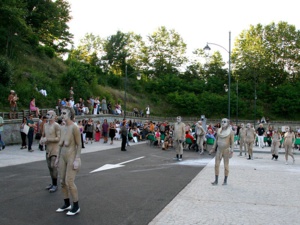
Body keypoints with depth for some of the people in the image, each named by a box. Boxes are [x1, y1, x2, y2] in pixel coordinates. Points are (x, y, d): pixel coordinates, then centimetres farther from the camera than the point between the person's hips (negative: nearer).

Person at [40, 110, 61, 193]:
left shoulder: (56, 125, -14)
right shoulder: (45, 125, 10)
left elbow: (59, 138, -18)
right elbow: (43, 135, 22)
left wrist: (47, 139, -21)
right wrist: (42, 139, -1)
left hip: (55, 148, -8)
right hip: (48, 148, 8)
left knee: (53, 166, -10)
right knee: (49, 166, 12)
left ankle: (55, 185, -1)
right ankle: (52, 183, 23)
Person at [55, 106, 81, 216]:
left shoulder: (74, 127, -16)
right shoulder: (62, 128, 10)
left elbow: (79, 145, -15)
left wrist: (77, 160, -20)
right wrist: (58, 157, 16)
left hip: (72, 158, -8)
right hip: (63, 157, 8)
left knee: (69, 182, -10)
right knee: (62, 181, 11)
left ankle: (76, 207, 4)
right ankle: (67, 204, 26)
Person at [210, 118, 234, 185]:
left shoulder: (230, 131, -7)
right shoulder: (219, 130, 5)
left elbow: (232, 142, -7)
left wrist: (232, 150, -16)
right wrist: (214, 147, 9)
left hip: (226, 150, -4)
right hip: (219, 150, 4)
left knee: (226, 166, 4)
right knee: (216, 165, -1)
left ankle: (225, 181, 16)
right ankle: (216, 180, 5)